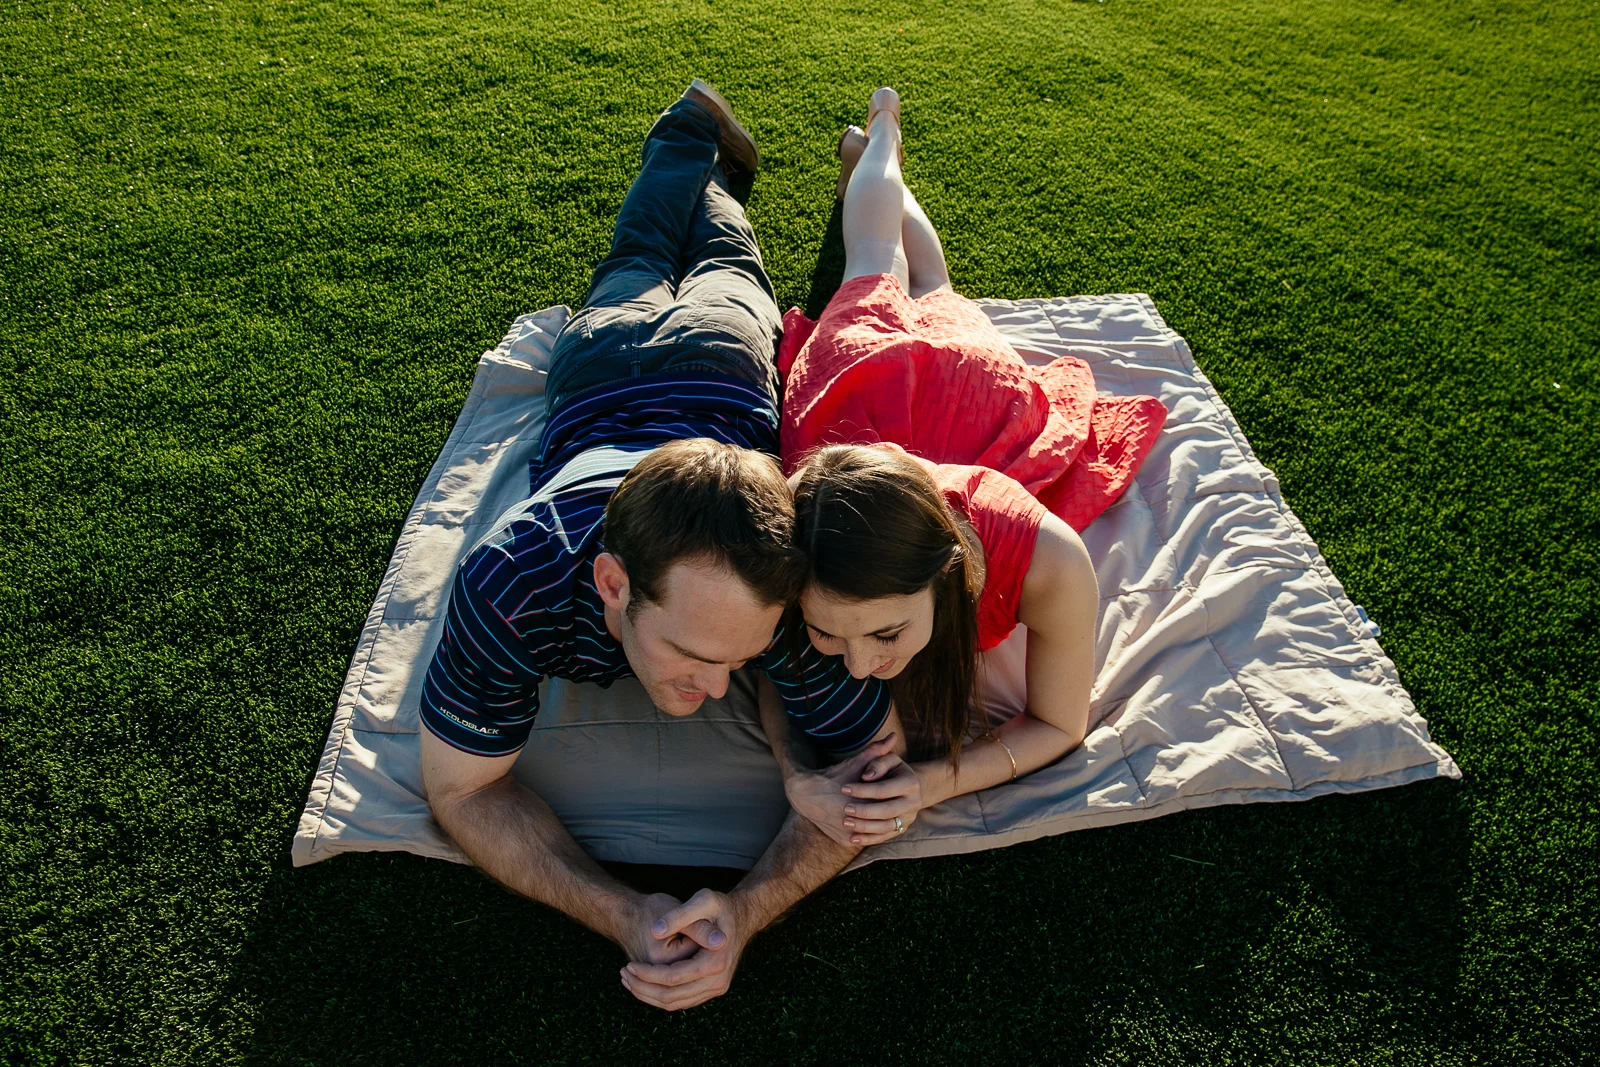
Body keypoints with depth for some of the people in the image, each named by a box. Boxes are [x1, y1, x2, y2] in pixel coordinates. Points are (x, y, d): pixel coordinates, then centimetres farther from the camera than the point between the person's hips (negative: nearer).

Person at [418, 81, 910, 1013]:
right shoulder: (509, 586, -49)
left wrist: (746, 914, -52)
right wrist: (623, 917, -50)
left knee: (726, 273, 37)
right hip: (600, 366, 1)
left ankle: (704, 163, 64)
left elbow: (874, 761, -34)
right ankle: (688, 135, 62)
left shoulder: (794, 589, -49)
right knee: (638, 265, 38)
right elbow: (464, 790, -34)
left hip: (729, 356, 0)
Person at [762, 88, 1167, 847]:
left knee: (933, 300, 37)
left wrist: (931, 785, -46)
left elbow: (1060, 726, -29)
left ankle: (880, 153, 63)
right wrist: (797, 776, -46)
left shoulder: (1047, 562, -49)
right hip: (856, 363, 0)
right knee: (871, 280, 36)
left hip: (971, 380, 1)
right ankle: (879, 135, 62)